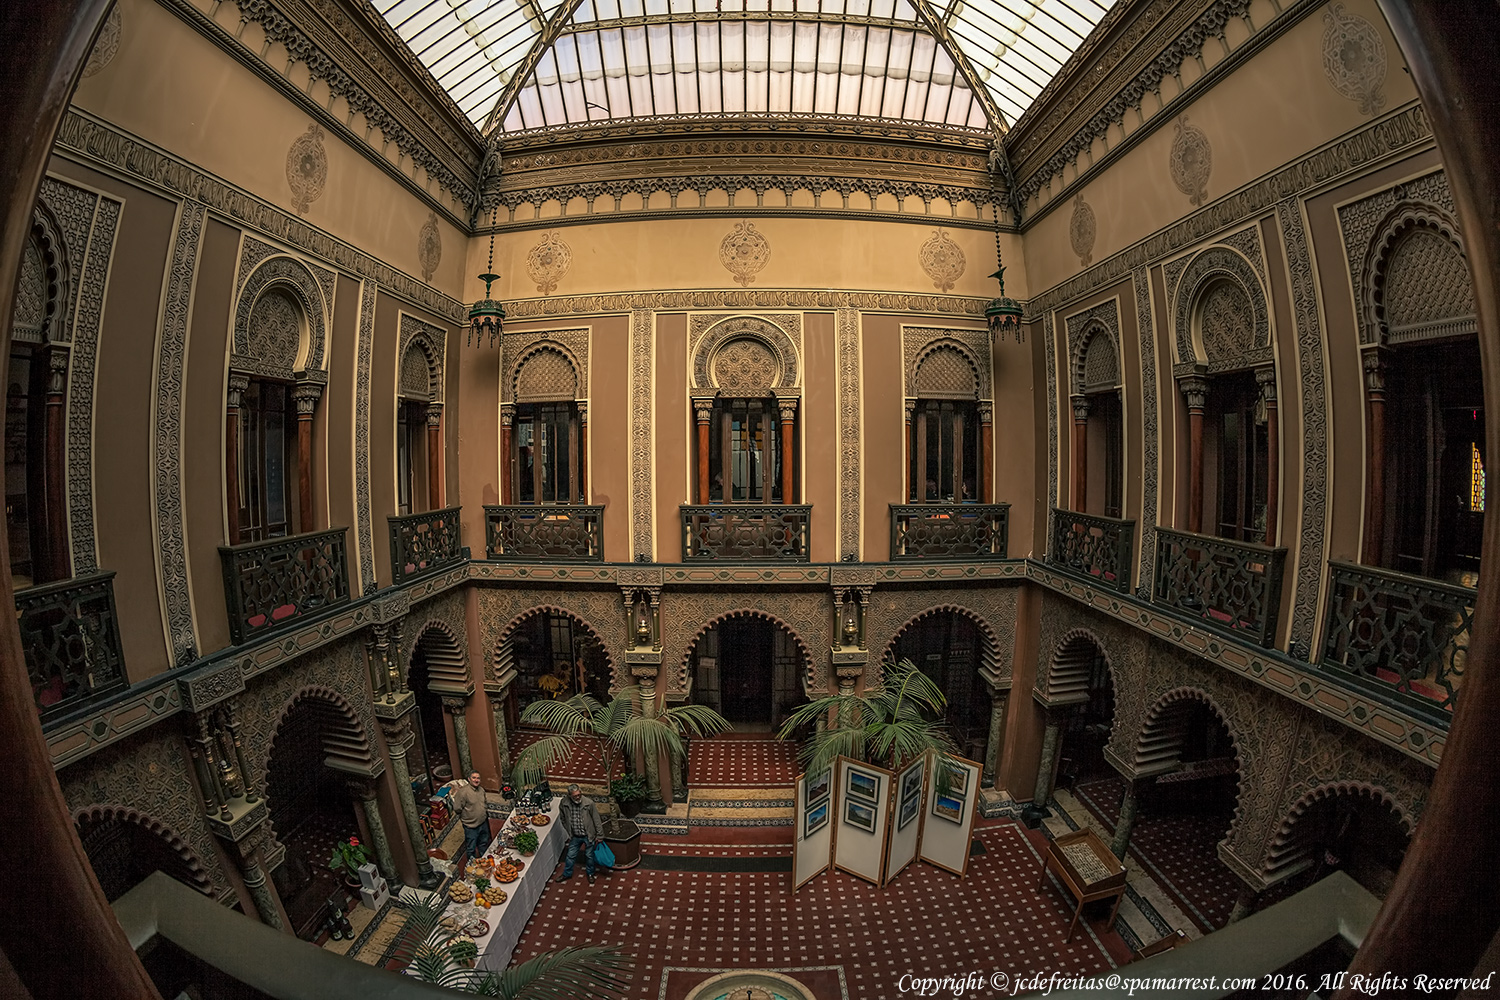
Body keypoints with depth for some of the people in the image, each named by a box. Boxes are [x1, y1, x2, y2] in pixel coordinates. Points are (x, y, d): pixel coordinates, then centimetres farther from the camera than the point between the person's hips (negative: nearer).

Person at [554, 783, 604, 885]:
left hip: (588, 835, -2)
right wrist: (568, 834, 9)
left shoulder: (589, 803, -24)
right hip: (575, 837, 2)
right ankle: (567, 874, 44)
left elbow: (597, 820, -13)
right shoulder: (565, 804, -16)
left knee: (589, 856, 16)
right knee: (570, 855, 18)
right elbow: (564, 820, 4)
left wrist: (599, 835, -8)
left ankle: (590, 873, 41)